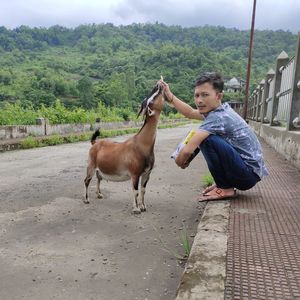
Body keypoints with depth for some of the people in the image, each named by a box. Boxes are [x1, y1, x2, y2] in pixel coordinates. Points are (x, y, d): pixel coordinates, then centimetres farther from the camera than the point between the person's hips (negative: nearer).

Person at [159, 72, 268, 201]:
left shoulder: (218, 117, -23)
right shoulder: (221, 109, 4)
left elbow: (187, 150, -28)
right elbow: (190, 113, 17)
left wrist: (180, 162, -6)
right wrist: (169, 96, 8)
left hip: (250, 173, -9)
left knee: (206, 139, -24)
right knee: (199, 139, 15)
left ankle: (225, 188, -8)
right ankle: (224, 183, 18)